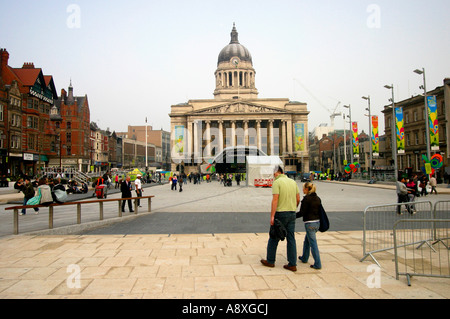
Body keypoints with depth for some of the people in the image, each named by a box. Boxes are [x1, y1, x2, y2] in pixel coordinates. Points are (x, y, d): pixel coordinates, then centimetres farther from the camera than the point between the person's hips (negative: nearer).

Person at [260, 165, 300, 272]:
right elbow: (298, 199, 10)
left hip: (280, 213, -6)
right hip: (292, 213, 6)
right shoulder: (293, 182, 9)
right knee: (291, 239, 8)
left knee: (274, 238, 8)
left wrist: (272, 216, -17)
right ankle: (292, 264, 10)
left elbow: (275, 200, -17)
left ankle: (270, 261, 19)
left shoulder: (277, 182, -10)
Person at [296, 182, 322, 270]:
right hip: (317, 222, 9)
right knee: (307, 240, 23)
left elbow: (302, 212, -15)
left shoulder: (306, 198, -14)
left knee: (313, 243, -3)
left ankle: (317, 264, -1)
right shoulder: (318, 198, 10)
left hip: (310, 223, -9)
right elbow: (319, 211, 15)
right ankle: (304, 258, 36)